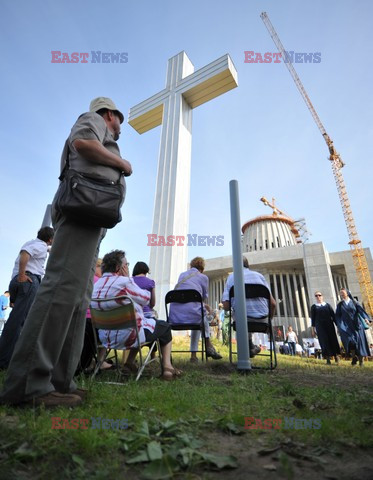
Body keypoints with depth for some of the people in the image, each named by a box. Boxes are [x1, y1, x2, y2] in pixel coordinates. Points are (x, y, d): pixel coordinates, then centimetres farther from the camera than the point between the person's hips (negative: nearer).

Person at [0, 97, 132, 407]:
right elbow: (80, 142, -6)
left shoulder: (102, 141, 39)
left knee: (78, 298, -2)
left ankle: (58, 382, -1)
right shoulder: (93, 120, 17)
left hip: (91, 220, 10)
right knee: (64, 287, -21)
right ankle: (29, 384, -20)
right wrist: (123, 163, 3)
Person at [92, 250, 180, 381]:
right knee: (165, 327, 15)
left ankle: (130, 361, 27)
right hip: (127, 336, -8)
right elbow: (146, 298, -5)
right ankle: (166, 367, 9)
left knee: (150, 322, 31)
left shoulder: (96, 284, 5)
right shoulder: (123, 282, -19)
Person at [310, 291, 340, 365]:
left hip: (329, 325, 2)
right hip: (320, 326, -1)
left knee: (333, 340, 5)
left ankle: (336, 355, 25)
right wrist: (313, 328, 1)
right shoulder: (314, 307, 6)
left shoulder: (327, 305, 10)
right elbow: (313, 318, 5)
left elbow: (333, 315, 7)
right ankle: (328, 359, 0)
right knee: (324, 341, -4)